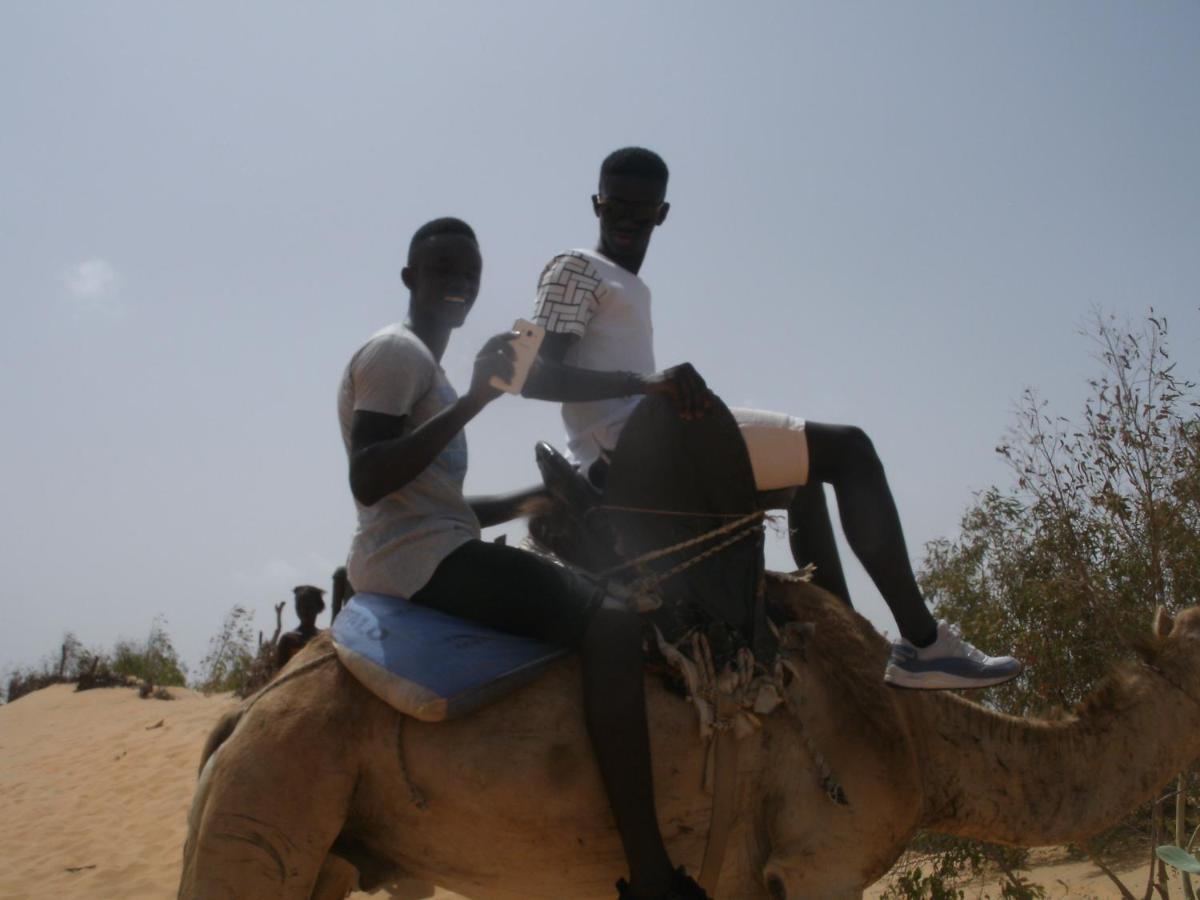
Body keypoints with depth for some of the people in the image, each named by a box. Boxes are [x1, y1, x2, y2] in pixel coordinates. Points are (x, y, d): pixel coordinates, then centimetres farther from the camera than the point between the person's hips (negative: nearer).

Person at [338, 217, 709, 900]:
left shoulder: (424, 366, 24)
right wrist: (474, 400, -24)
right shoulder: (395, 352, -6)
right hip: (419, 557, -11)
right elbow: (367, 481, -22)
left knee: (589, 607, 17)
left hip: (428, 555, 11)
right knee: (611, 621, -25)